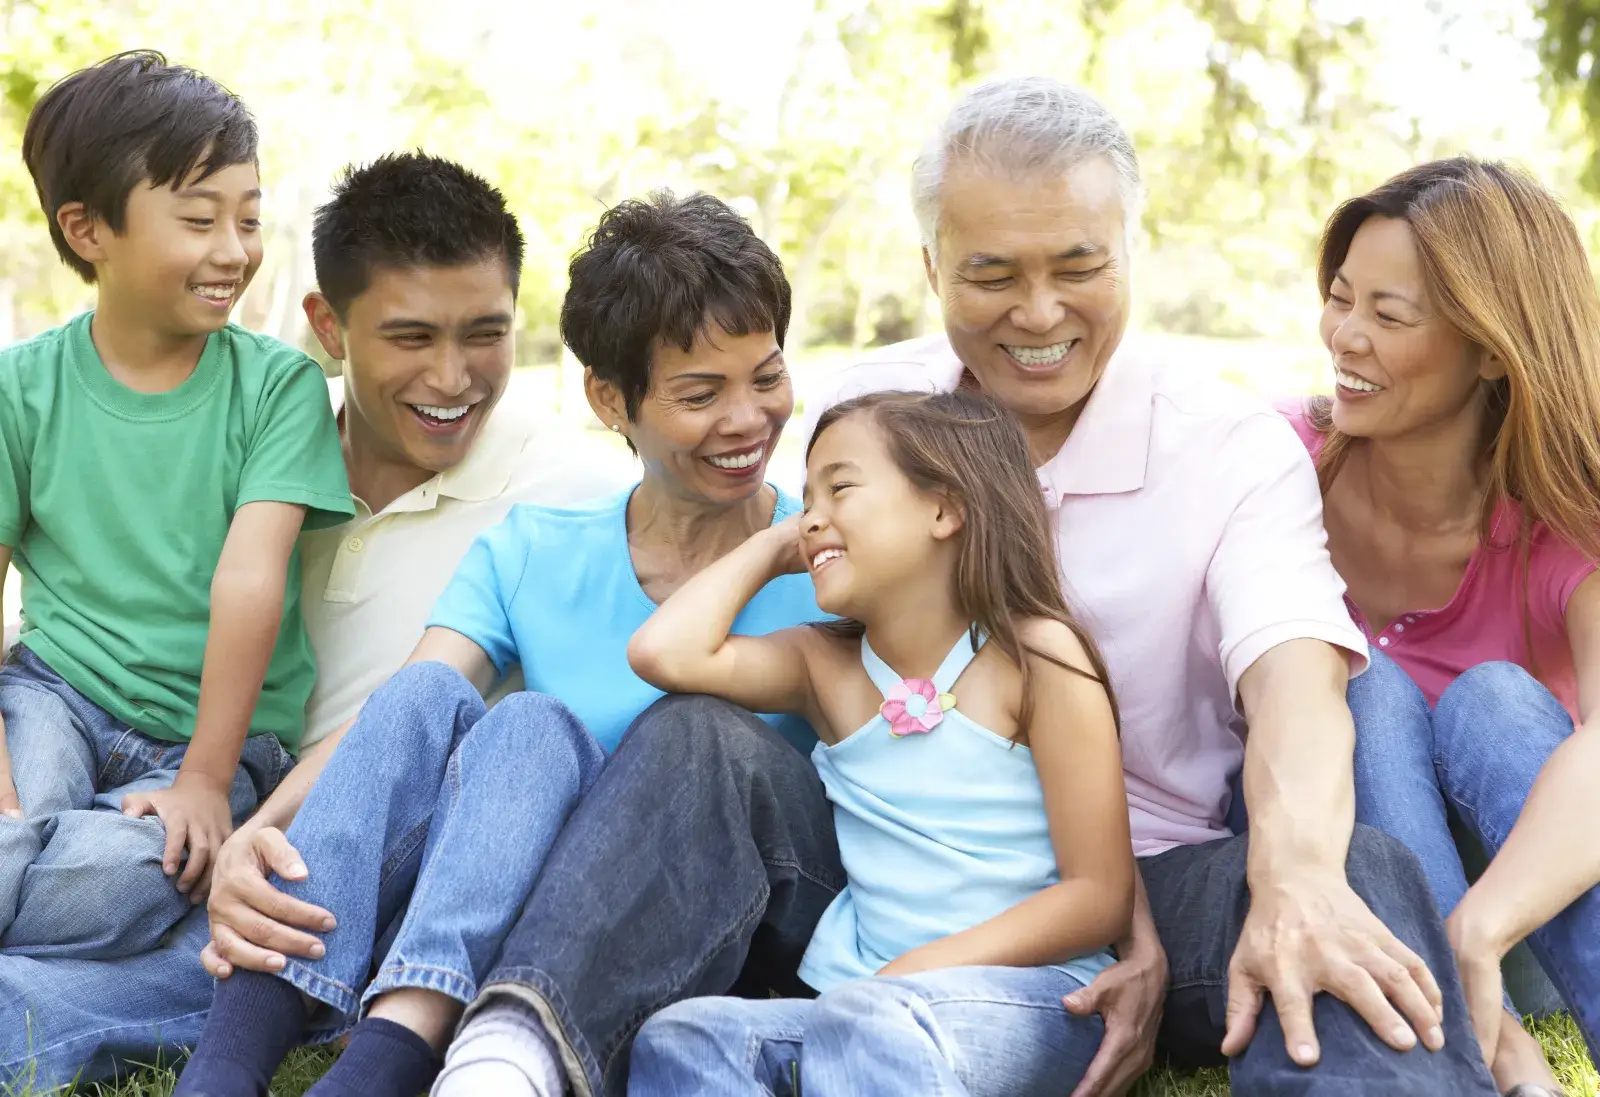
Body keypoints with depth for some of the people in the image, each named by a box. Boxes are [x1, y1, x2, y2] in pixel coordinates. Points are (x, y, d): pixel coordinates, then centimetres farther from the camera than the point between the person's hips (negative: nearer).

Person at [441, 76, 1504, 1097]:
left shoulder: (1238, 451, -3)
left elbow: (1295, 677, -20)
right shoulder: (859, 414, 2)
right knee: (697, 740, -24)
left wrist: (1297, 882, -45)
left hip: (1150, 877, -1)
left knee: (1355, 873, -31)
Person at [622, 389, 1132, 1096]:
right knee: (679, 1039, -23)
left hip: (1029, 994, -5)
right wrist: (772, 547, 8)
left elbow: (1100, 896, -6)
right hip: (862, 997, 5)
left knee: (872, 1028, -37)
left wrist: (919, 972, -16)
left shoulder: (1034, 657, -3)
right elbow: (663, 652, -7)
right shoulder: (825, 665, 11)